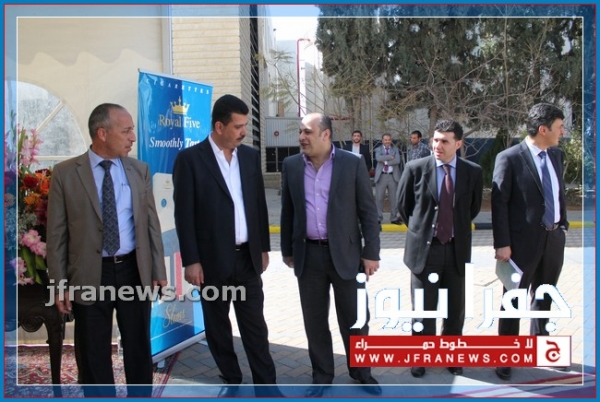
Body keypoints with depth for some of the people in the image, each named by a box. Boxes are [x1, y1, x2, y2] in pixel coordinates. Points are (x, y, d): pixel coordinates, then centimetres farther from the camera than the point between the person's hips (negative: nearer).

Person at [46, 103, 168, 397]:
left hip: (134, 270, 2)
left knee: (139, 347, 15)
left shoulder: (140, 170, 3)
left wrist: (158, 270, 4)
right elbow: (56, 232, -4)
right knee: (93, 356, 11)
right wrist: (60, 283, -6)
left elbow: (151, 224, 5)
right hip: (90, 275, -2)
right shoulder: (65, 173, -5)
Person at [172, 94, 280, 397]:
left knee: (254, 323, 7)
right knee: (217, 324, 11)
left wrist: (263, 247, 11)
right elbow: (184, 214, -10)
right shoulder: (190, 159, -9)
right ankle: (231, 379, 29)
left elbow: (259, 204, 11)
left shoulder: (250, 156, 5)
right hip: (213, 259, -3)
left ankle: (265, 383, 17)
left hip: (247, 256, 3)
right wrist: (191, 261, -12)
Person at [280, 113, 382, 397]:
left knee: (354, 319, 9)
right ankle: (322, 376, 28)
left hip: (345, 253, -2)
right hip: (308, 254, 2)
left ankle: (362, 373, 29)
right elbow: (288, 211, 10)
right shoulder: (291, 165, 3)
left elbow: (367, 211, -4)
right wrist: (287, 250, 11)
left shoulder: (352, 164, -5)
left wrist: (371, 252, -6)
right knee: (314, 321, 11)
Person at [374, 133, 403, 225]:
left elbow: (397, 161, -9)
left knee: (394, 198, 5)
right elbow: (378, 158, -16)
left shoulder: (395, 149, 9)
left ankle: (394, 218, 14)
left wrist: (386, 161, -11)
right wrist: (390, 157, -16)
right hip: (381, 176, -1)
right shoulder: (378, 149, 6)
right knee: (379, 198, -1)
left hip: (393, 176, 1)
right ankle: (378, 218, 7)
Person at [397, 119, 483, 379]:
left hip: (457, 248, 2)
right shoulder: (415, 168, -7)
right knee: (423, 308, 7)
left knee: (456, 308, 12)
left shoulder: (473, 172, -2)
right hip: (424, 248, -2)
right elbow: (403, 204, 6)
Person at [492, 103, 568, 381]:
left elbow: (559, 191, 16)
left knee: (544, 295, 21)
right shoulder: (509, 158, -14)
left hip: (554, 238, 6)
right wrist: (502, 243, -16)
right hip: (524, 240, -6)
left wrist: (563, 224, 9)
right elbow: (499, 202, -14)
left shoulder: (556, 155, 7)